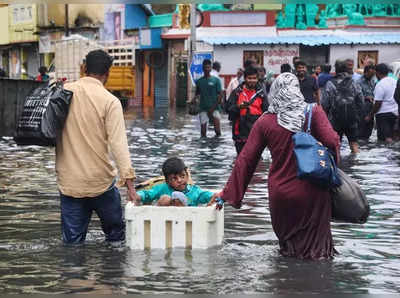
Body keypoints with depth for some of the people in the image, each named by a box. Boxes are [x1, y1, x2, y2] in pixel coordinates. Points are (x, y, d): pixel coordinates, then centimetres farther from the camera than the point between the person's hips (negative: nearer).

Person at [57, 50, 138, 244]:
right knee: (115, 232, 16)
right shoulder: (110, 101, -11)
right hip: (101, 181, -3)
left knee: (72, 241, 10)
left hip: (68, 182, 3)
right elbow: (118, 143, -18)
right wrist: (128, 180, -18)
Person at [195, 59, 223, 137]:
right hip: (203, 108, 3)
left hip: (214, 108, -3)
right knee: (203, 127, 2)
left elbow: (220, 95, -3)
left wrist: (213, 108, -11)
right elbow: (197, 94, 17)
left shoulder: (216, 80, 0)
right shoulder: (199, 81, 10)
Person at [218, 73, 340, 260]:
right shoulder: (313, 112, -6)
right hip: (310, 191, -1)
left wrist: (228, 192, 5)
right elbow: (331, 141, -17)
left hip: (280, 194, 1)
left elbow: (246, 159, -1)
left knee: (286, 234, 25)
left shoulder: (265, 122, -2)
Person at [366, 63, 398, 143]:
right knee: (390, 136, 13)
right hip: (395, 112, 8)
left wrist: (370, 116, -8)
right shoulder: (394, 81, 8)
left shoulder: (380, 85, -16)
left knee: (384, 137, -7)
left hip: (383, 113, -8)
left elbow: (378, 104, -17)